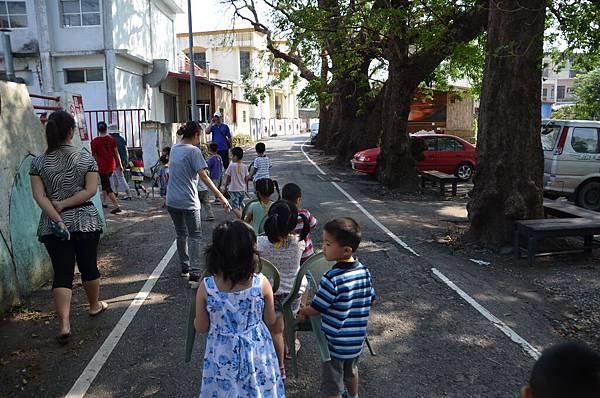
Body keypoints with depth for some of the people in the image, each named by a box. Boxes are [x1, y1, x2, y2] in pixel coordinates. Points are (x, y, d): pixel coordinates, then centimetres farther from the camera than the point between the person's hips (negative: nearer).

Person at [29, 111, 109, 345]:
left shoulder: (39, 162, -1)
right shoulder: (86, 158, -4)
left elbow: (39, 196, -9)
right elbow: (90, 190, -12)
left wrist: (57, 218, -14)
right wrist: (64, 204, -10)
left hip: (52, 226, 1)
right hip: (85, 221, 0)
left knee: (62, 273, 2)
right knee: (89, 266, 16)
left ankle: (64, 324, -5)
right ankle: (94, 305, 36)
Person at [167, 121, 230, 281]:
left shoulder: (174, 148, 11)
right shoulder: (194, 151, -12)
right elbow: (203, 177, -18)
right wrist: (221, 197, -18)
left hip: (171, 201, 7)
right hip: (188, 202, -7)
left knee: (181, 234, 19)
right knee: (195, 236, 1)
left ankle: (185, 267, 30)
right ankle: (194, 273, -5)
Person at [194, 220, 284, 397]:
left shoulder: (206, 287, -21)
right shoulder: (262, 284, -20)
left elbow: (201, 327, -7)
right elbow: (270, 320, -5)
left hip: (223, 356, 0)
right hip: (257, 353, 0)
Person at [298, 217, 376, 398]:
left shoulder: (332, 279, -30)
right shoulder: (365, 272, -10)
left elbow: (315, 309, -18)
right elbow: (371, 300, 5)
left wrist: (302, 313, 2)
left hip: (335, 344, -7)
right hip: (357, 341, 7)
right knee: (351, 373, 33)